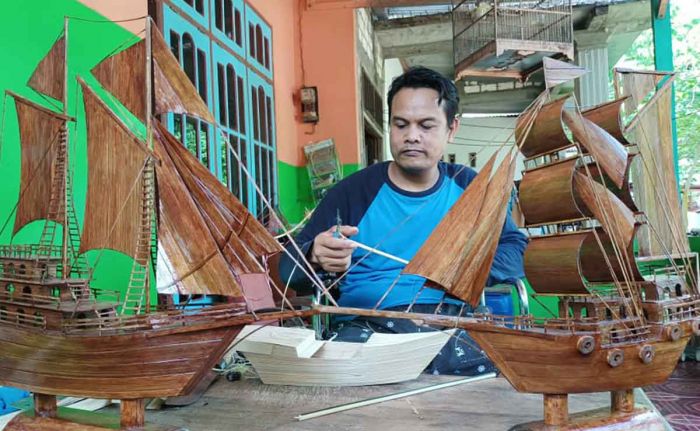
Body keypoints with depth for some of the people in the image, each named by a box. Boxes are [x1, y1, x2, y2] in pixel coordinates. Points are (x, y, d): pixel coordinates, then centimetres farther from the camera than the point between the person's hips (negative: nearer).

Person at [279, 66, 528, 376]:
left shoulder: (469, 187, 13)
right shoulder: (353, 191, 4)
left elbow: (516, 249, 12)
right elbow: (289, 269, 2)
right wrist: (317, 256, -23)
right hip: (369, 324, -2)